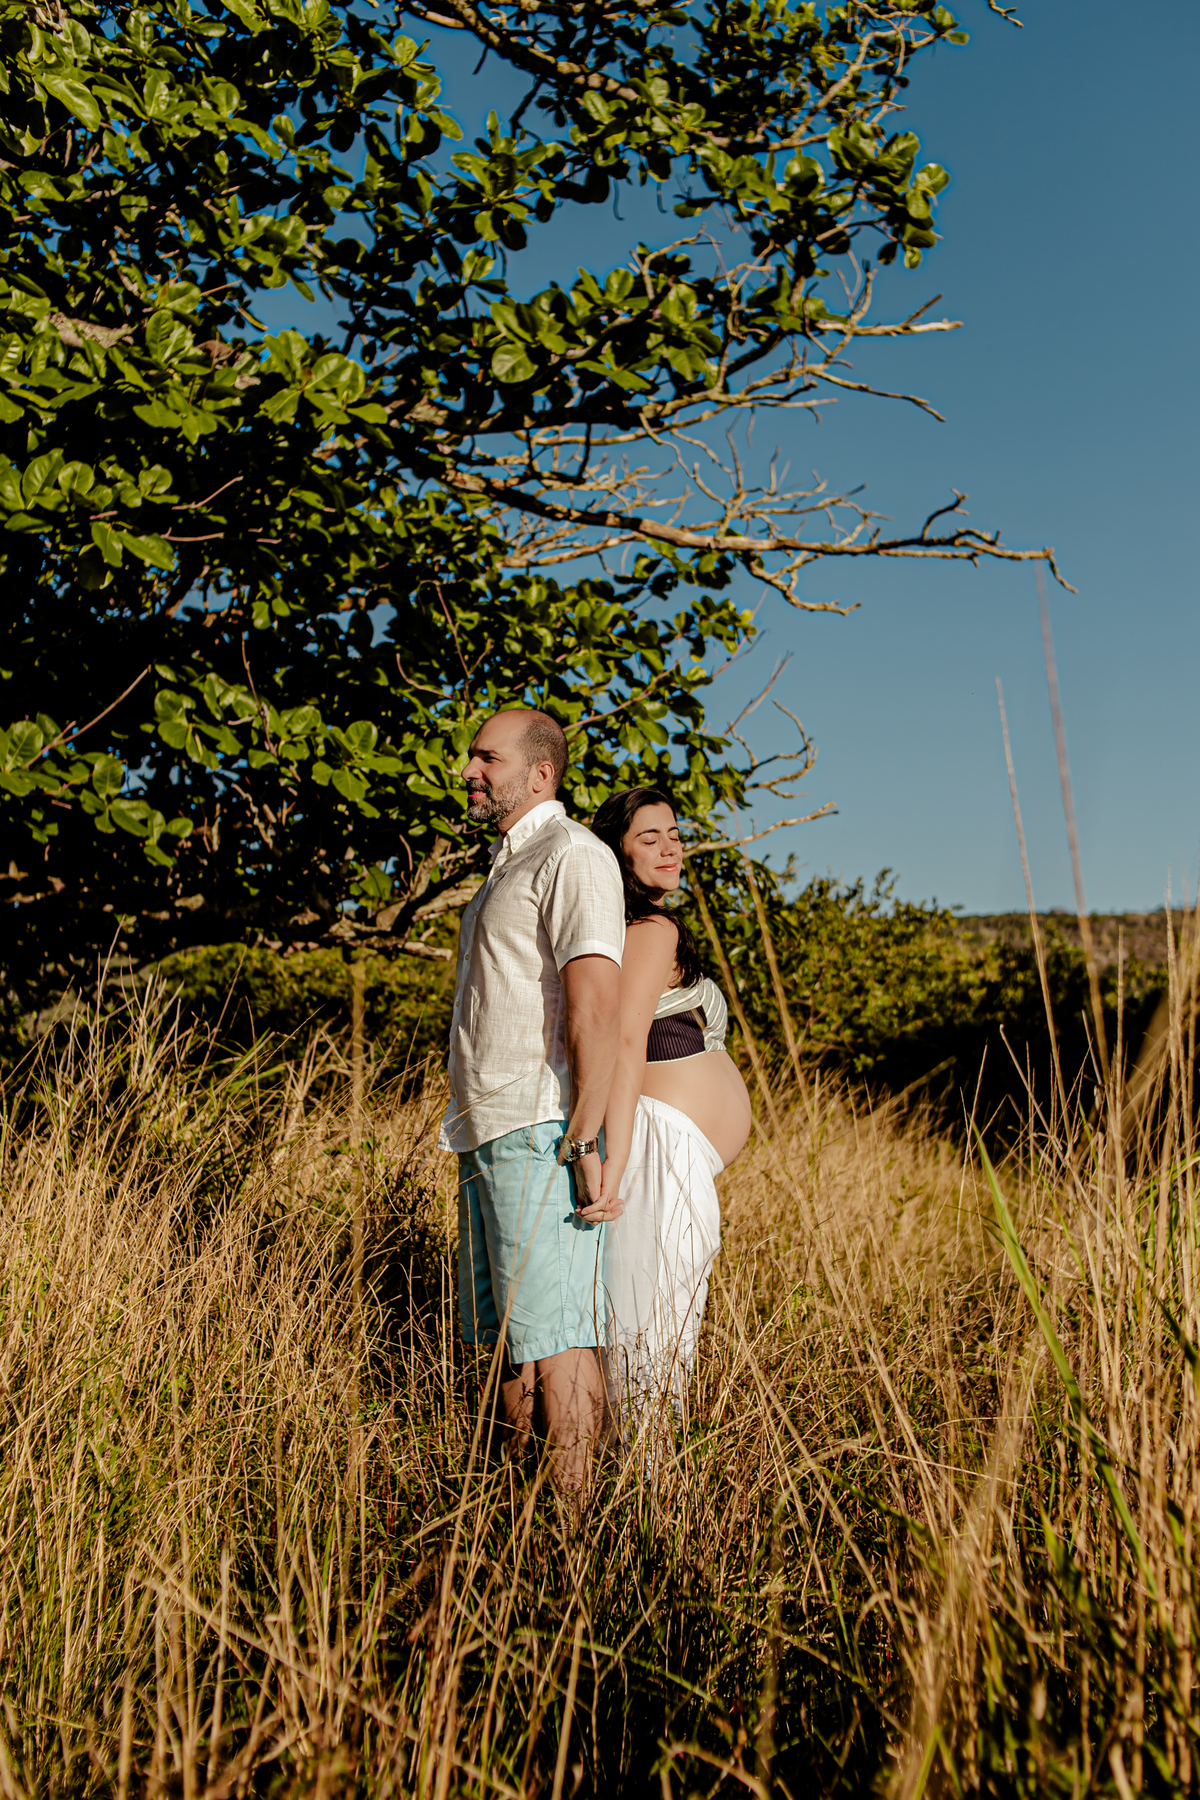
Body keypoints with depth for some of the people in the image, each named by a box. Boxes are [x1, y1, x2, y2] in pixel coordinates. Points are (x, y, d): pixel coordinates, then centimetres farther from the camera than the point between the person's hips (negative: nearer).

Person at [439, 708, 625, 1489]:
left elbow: (596, 1002, -19)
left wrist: (584, 1139, -24)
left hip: (539, 1135, -10)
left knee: (555, 1336, -6)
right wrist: (472, 1133, 20)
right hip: (487, 1133, 10)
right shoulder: (507, 867, 22)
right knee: (506, 1335, 13)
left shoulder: (573, 855, -8)